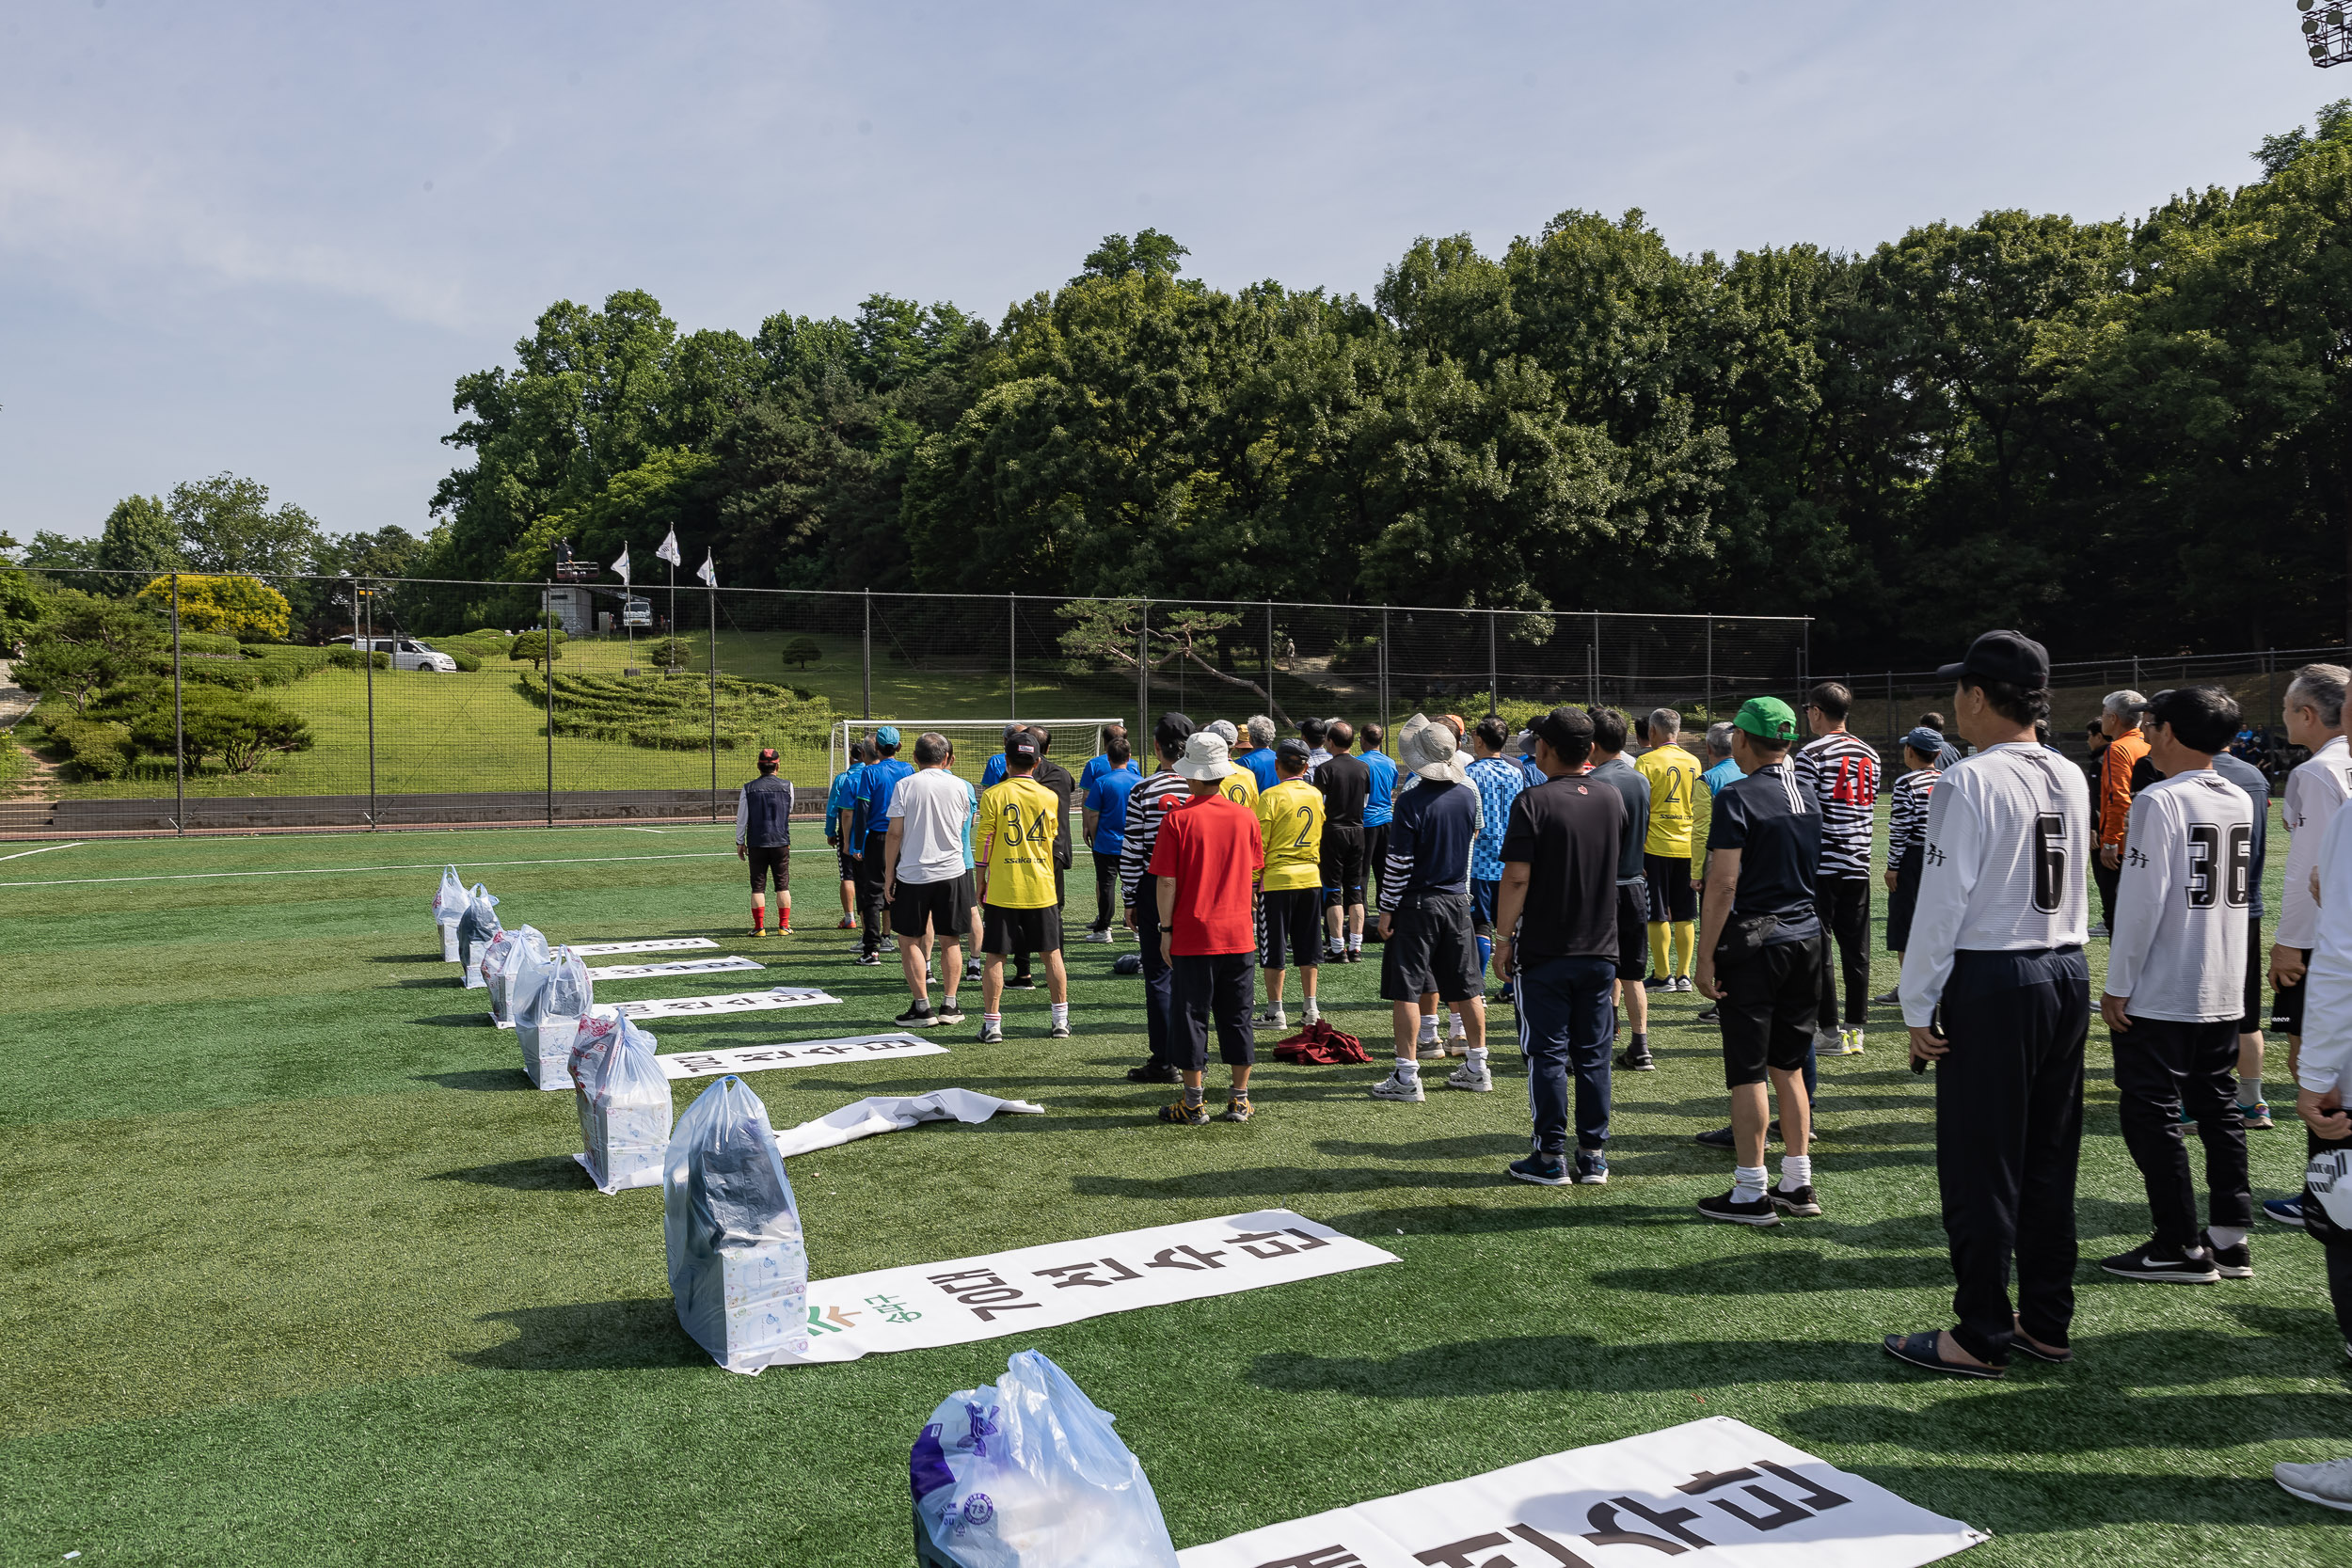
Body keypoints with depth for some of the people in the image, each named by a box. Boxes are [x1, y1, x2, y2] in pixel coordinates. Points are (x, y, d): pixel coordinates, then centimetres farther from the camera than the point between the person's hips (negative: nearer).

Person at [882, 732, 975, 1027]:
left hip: (913, 875, -2)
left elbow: (895, 834, -7)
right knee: (950, 941, 12)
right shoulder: (959, 786, 1)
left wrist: (890, 875, 1)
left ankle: (922, 1007, 5)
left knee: (909, 941, 7)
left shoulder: (905, 786, -6)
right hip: (952, 872, 2)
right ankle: (949, 1005, 13)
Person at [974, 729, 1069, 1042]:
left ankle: (991, 1024, 5)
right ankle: (1061, 1021, 14)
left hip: (1002, 889, -2)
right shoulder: (1050, 797, 1)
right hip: (1042, 888, 2)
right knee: (1052, 953, 11)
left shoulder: (993, 796, -6)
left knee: (994, 957, 5)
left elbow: (985, 842, -4)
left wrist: (980, 881, 6)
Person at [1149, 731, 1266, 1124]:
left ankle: (1194, 1103, 10)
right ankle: (1240, 1100, 16)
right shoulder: (1246, 817, 0)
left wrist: (1166, 929, -2)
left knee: (1191, 1016, 5)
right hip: (1239, 933, 3)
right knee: (1236, 1016, 12)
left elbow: (1167, 882, -10)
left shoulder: (1179, 820, -10)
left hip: (1194, 935, -3)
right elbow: (1254, 872, 11)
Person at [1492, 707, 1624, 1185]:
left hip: (1543, 952, -4)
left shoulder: (1533, 802, -13)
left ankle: (1551, 1157, 8)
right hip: (1601, 949, 5)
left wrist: (1503, 939, -8)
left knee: (1548, 1055, 3)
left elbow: (1517, 878, -16)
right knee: (1593, 1055, 11)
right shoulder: (1613, 800, 5)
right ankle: (1593, 1155, 15)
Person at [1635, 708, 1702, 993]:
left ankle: (1663, 976, 4)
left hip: (1656, 846, -5)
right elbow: (1699, 808, 16)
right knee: (1685, 916, 9)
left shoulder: (1646, 761, -8)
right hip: (1687, 846, 5)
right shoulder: (1693, 762, 8)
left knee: (1658, 916, 2)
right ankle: (1683, 975, 12)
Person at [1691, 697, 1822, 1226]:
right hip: (1805, 939, 7)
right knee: (1789, 1066, 15)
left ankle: (1751, 1194, 4)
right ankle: (1798, 1185, 20)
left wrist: (1705, 959, -13)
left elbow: (1723, 886, -17)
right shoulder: (1807, 797, 10)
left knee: (1748, 1072, -1)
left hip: (1753, 945, -7)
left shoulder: (1737, 797, -12)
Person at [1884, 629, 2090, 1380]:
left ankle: (1980, 1338, 8)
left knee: (1980, 1166, 0)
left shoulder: (1970, 781, -14)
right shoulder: (2072, 778, 9)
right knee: (2050, 1159, 14)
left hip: (1991, 982, -7)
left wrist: (1919, 1007, -9)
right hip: (2069, 975, 8)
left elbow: (1942, 901, -14)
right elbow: (2065, 881, 15)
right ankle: (2047, 1322, 24)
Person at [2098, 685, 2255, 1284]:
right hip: (2224, 993, 8)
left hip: (2159, 995, -8)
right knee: (2217, 1110, 14)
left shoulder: (2159, 800, -15)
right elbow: (2235, 889, 18)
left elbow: (2141, 901, -18)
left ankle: (2182, 1247, 4)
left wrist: (2117, 986, -13)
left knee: (2150, 1114, 0)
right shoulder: (2241, 801, 9)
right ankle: (2229, 1239, 18)